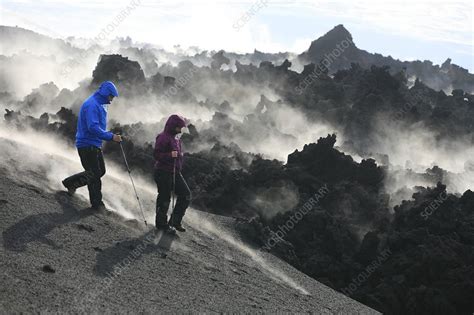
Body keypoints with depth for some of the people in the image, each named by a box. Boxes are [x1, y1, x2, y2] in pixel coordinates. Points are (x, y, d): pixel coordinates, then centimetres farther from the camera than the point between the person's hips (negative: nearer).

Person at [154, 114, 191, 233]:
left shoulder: (176, 138, 13)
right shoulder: (163, 137, -14)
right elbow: (157, 155, -19)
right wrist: (170, 155, -31)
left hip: (175, 172, 9)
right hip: (163, 173, -9)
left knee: (186, 195, 5)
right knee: (164, 198, 1)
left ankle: (175, 221, 14)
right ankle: (161, 224, 16)